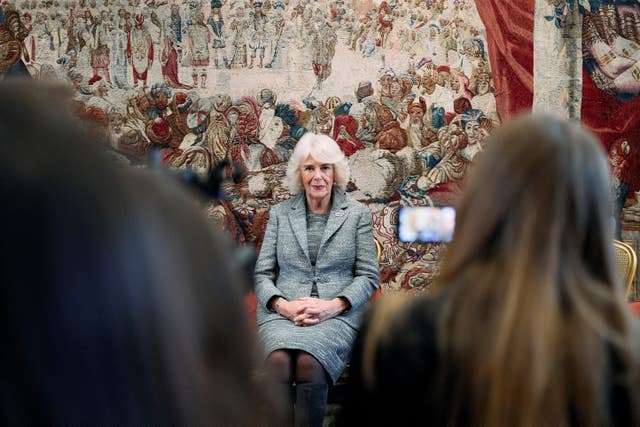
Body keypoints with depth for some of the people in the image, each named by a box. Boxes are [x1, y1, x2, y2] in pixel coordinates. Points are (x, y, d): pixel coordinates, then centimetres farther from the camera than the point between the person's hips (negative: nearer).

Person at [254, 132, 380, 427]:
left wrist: (333, 306, -11)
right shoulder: (280, 213, 15)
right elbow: (262, 273, 11)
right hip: (282, 312, 1)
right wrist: (283, 305, -9)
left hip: (337, 314, -1)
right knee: (280, 362, -34)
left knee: (309, 363, -34)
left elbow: (368, 275, 6)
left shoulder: (357, 214, 11)